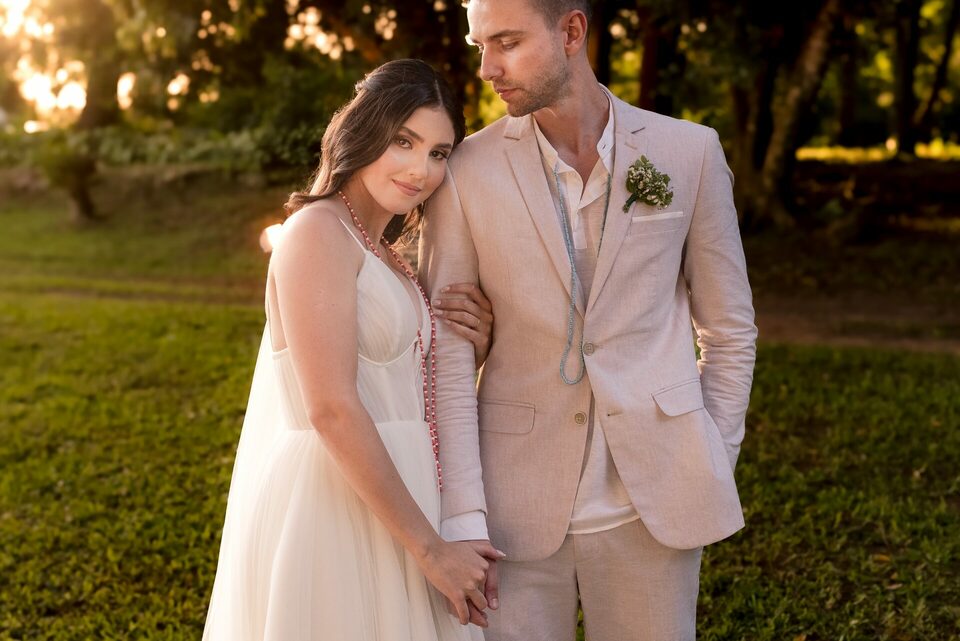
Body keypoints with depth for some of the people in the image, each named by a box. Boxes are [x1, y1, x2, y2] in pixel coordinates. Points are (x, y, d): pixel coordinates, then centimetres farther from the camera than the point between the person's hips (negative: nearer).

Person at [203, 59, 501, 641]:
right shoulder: (320, 229, -13)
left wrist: (471, 351, 0)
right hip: (332, 508, -9)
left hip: (388, 503, 9)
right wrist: (431, 549, -18)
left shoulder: (387, 253, 13)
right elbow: (333, 410, -21)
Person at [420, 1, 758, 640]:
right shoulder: (465, 172, -5)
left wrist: (716, 473, 3)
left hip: (648, 500, 1)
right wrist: (460, 521, -11)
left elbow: (728, 325, 6)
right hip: (516, 504, 0)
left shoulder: (690, 152, -3)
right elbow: (447, 354, -6)